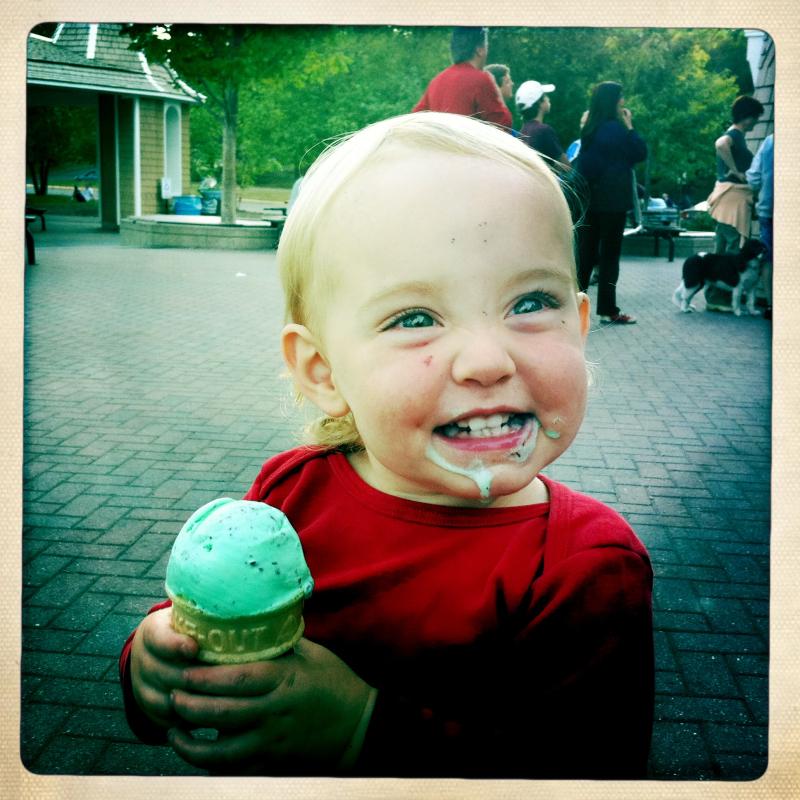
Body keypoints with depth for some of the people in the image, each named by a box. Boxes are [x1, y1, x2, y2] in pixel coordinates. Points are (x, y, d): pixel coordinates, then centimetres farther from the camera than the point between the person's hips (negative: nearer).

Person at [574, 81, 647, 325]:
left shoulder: (590, 128, 9)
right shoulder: (616, 128, -13)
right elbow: (641, 153, -6)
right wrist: (629, 126, -2)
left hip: (589, 197, 7)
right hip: (612, 199, -7)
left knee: (585, 251, 10)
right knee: (610, 253, -1)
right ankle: (608, 309, 3)